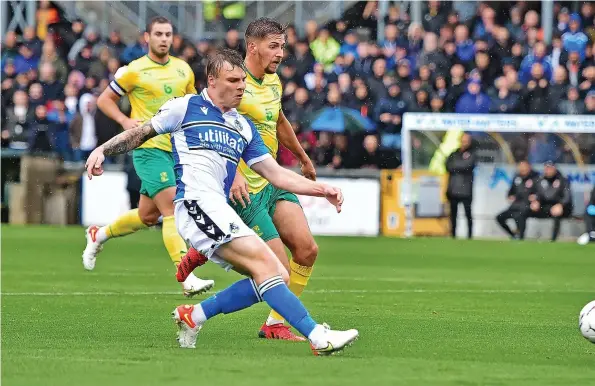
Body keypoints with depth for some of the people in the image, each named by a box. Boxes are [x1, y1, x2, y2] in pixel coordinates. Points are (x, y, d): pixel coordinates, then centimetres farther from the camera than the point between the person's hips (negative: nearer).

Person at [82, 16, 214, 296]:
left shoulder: (183, 70, 11)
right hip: (149, 148, -6)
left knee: (148, 215, 12)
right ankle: (187, 278, -22)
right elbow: (104, 99, 4)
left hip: (176, 148, 6)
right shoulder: (134, 71, -4)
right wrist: (125, 121, -12)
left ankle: (99, 235, 37)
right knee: (172, 209, -17)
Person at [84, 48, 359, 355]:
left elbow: (276, 174, 20)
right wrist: (102, 151, -1)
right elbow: (141, 133, 13)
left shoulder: (244, 127, 22)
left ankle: (193, 316, 5)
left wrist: (322, 190, 10)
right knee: (264, 263, -21)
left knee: (278, 277, -1)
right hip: (196, 203, -8)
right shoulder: (186, 107, 6)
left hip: (220, 210, 8)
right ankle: (318, 336, -28)